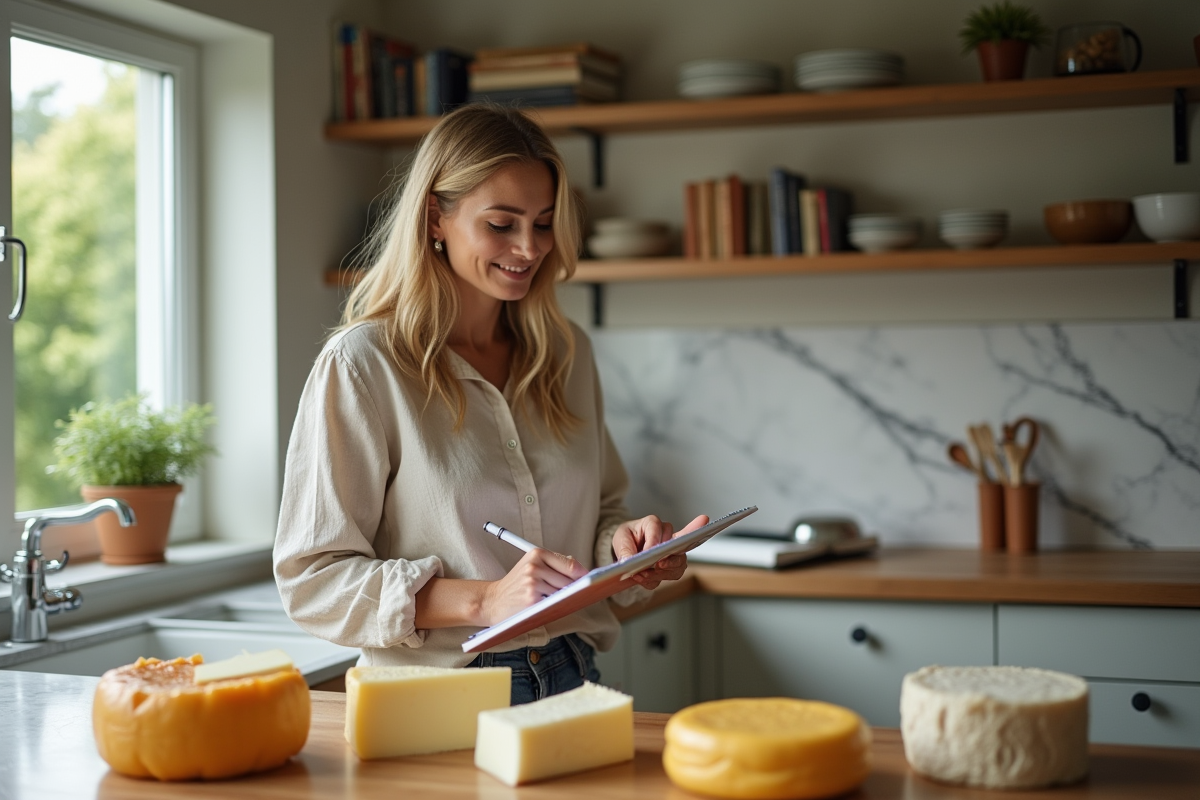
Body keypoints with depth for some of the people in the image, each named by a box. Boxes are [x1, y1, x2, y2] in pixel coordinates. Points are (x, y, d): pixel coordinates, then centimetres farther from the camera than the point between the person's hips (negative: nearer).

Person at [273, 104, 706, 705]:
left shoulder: (566, 353, 13)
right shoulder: (363, 364, -5)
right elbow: (311, 579, -8)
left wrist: (626, 542, 0)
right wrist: (485, 600, -18)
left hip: (570, 684, 4)